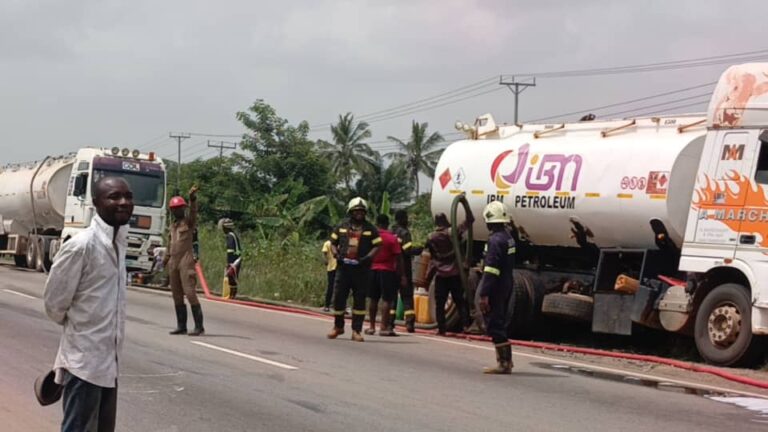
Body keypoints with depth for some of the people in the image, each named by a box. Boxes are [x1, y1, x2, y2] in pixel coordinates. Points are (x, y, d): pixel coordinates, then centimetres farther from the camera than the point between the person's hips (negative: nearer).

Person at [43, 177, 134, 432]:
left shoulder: (119, 240, 7)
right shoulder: (81, 246, -19)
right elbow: (54, 302, -12)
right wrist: (76, 327, 5)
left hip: (108, 359, 8)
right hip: (84, 360, -8)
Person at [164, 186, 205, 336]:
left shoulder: (189, 221, 0)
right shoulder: (173, 225, 19)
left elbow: (193, 211, -22)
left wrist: (193, 198, -40)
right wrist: (165, 261, 26)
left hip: (186, 261, -7)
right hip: (173, 263, 7)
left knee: (190, 292, -14)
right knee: (176, 295, 7)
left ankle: (199, 326, -14)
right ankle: (181, 326, 13)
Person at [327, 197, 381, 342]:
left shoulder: (370, 229, 4)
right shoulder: (342, 226, 8)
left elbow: (377, 246, 2)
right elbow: (333, 242, 14)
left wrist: (368, 257, -13)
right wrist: (336, 254, -5)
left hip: (361, 269, -1)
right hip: (343, 267, 1)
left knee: (359, 300, 0)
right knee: (338, 297, 2)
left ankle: (356, 330, 5)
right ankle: (338, 326, 20)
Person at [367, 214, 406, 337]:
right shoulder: (392, 238, -7)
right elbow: (398, 258, -8)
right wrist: (402, 275, -3)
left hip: (373, 269, 4)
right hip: (388, 271, -4)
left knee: (372, 299, 13)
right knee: (387, 299, -3)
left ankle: (372, 326, 17)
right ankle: (384, 327, -8)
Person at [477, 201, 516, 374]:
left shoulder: (495, 240, -19)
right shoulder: (508, 238, 12)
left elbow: (491, 271, -23)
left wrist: (484, 295, -23)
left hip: (495, 288, -10)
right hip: (506, 287, 10)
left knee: (494, 326, -5)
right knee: (500, 325, 18)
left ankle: (504, 363, -5)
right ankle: (505, 361, 24)